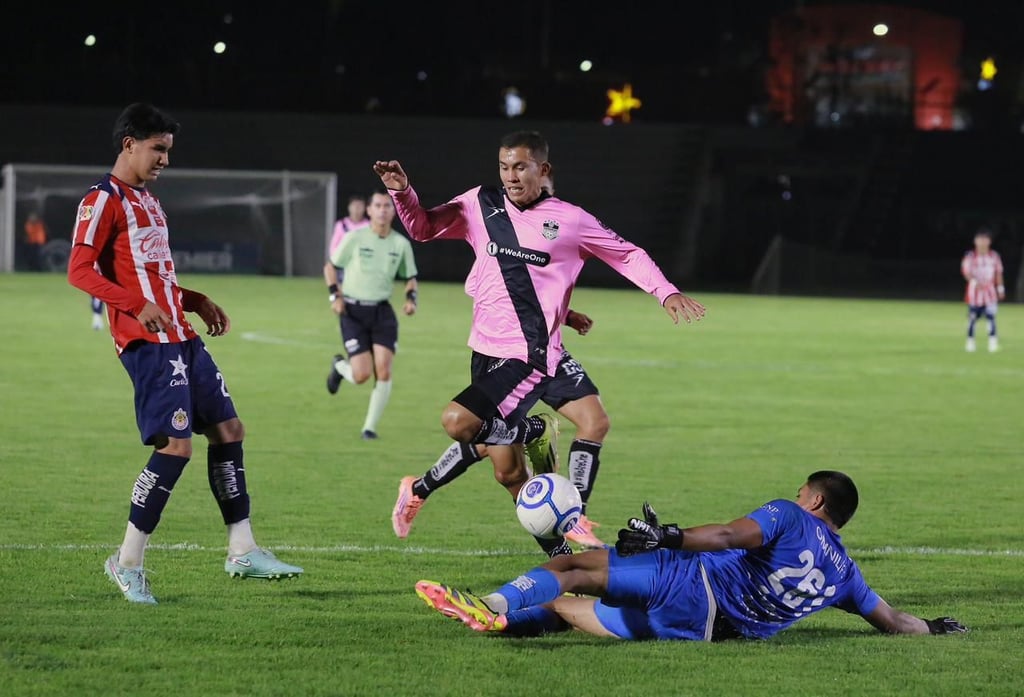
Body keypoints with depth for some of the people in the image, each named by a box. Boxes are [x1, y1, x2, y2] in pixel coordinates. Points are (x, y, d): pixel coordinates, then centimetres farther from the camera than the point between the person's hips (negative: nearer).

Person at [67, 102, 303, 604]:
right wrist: (139, 306, -26)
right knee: (176, 444, -15)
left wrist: (197, 302, 18)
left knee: (228, 430, 9)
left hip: (181, 337, 10)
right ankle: (128, 562, -6)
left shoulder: (148, 202, 22)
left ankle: (242, 552, 14)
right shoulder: (103, 200, -7)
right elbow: (80, 271, -16)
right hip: (147, 341, -10)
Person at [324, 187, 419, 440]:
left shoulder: (401, 244, 2)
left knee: (383, 371, -11)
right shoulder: (354, 238, -7)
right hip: (353, 311, -3)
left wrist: (411, 298, -5)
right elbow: (330, 266, 4)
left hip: (382, 312, 3)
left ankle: (370, 427, 3)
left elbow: (410, 278, 15)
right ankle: (339, 366, 27)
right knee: (362, 375, -10)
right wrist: (335, 295, -8)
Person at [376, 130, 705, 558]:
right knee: (508, 471, 8)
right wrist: (402, 192, -1)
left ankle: (528, 432, 3)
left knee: (457, 422, -26)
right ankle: (558, 552, 25)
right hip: (486, 351, 5)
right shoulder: (480, 205, 7)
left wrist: (666, 292, -2)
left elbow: (628, 255, 10)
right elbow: (423, 228, 17)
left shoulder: (570, 221, -2)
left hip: (529, 356, -5)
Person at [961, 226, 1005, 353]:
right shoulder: (970, 256, -5)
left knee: (991, 316, -8)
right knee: (972, 317, 2)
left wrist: (1000, 288, 12)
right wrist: (974, 282, -31)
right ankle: (970, 341, 15)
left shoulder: (994, 256, 5)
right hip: (975, 292, -2)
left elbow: (998, 273, 13)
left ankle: (993, 342, -4)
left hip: (990, 292, 2)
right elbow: (966, 272, -13)